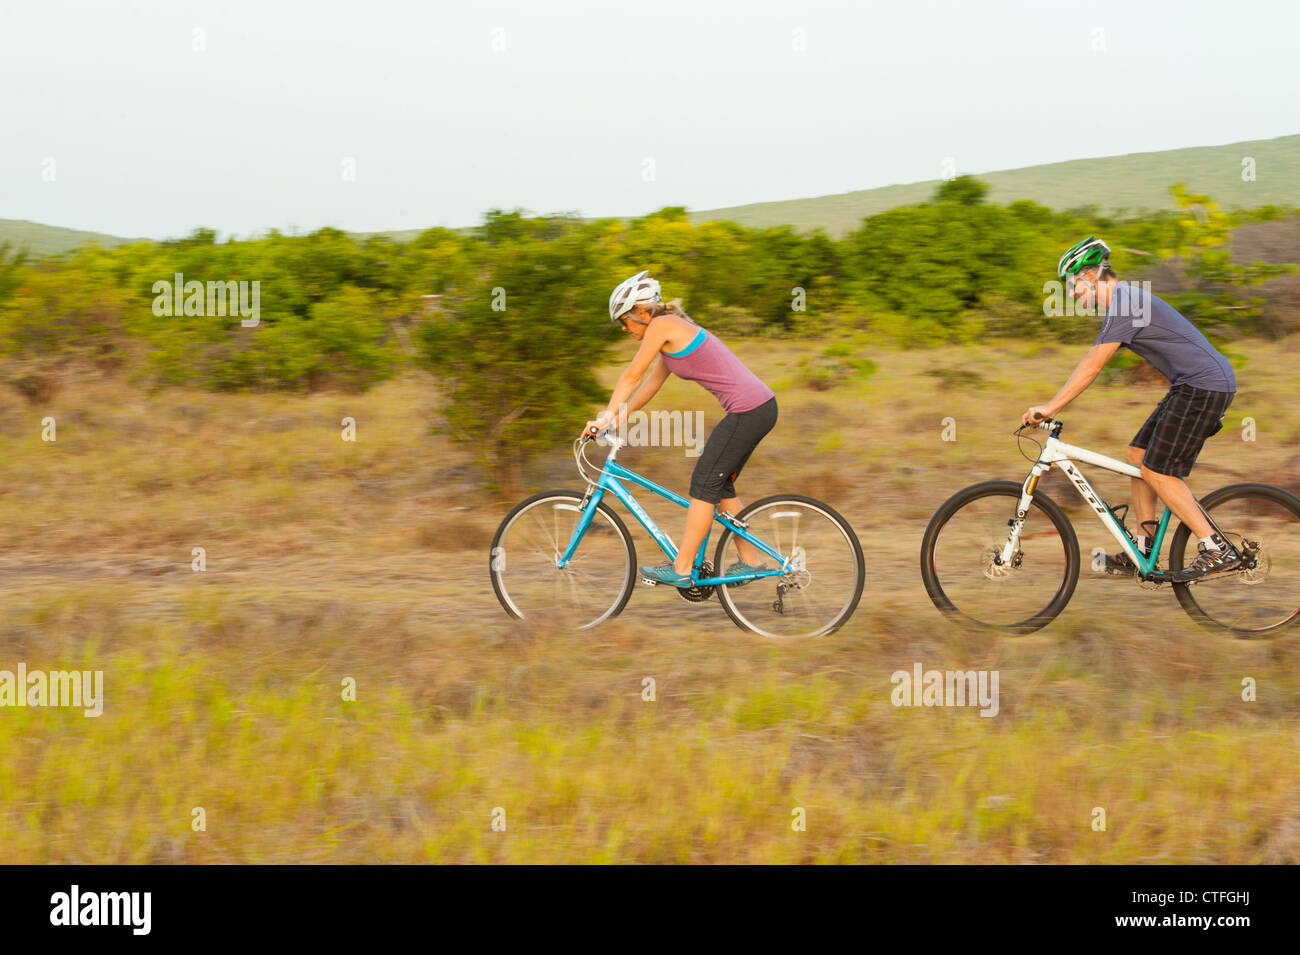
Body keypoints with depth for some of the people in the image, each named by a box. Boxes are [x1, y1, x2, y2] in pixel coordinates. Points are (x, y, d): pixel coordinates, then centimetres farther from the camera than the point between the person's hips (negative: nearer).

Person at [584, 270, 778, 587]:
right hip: (761, 407, 10)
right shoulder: (674, 330, 19)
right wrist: (621, 417, 22)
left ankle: (681, 569, 0)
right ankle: (750, 559, 24)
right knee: (719, 484, 17)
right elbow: (651, 383, 25)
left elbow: (632, 376, -6)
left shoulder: (662, 325, -9)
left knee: (704, 484, -4)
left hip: (748, 412, -10)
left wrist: (606, 416, -1)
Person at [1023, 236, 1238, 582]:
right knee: (1138, 454, 11)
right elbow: (1091, 363, 23)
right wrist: (1052, 406, 20)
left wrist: (1050, 408, -15)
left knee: (1157, 471, -9)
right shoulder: (1124, 300, 18)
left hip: (1204, 385, -10)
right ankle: (1142, 552, 15)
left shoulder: (1124, 303, -15)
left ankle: (1217, 550, -7)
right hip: (1190, 385, 10)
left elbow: (1092, 365, -18)